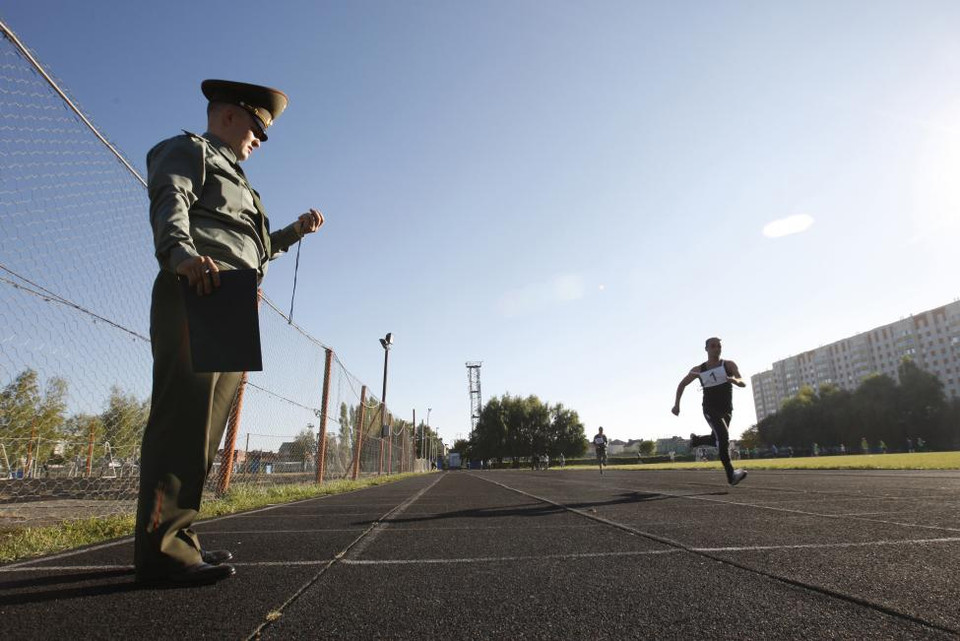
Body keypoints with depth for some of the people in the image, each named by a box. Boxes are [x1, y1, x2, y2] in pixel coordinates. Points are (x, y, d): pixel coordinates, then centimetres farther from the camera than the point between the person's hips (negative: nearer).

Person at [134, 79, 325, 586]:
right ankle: (160, 547, -15)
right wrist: (181, 252, -31)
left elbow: (249, 250, 38)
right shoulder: (188, 149, 11)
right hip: (196, 294, -9)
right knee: (184, 414, -16)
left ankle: (176, 538, 10)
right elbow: (168, 203, -11)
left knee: (205, 422, 5)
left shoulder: (231, 175, 37)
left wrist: (294, 232, 32)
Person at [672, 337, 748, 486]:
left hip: (726, 411, 3)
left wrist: (735, 380, -43)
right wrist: (676, 404, 0)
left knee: (718, 441, 15)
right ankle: (731, 475, -23)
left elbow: (743, 384, -18)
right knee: (723, 436, -24)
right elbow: (682, 384, 9)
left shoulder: (729, 365, -4)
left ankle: (696, 440, 46)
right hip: (710, 410, -3)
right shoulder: (699, 370, -3)